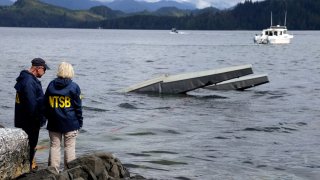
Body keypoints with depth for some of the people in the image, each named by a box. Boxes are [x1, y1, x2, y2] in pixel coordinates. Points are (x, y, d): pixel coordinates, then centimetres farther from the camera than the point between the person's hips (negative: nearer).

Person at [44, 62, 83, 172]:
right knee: (70, 147, 3)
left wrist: (49, 117, 17)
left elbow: (46, 104, 8)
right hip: (70, 123, -2)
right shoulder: (74, 87, -7)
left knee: (54, 146, 7)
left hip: (54, 123, 3)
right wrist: (80, 122, 4)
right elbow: (78, 107, -4)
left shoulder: (51, 85, 2)